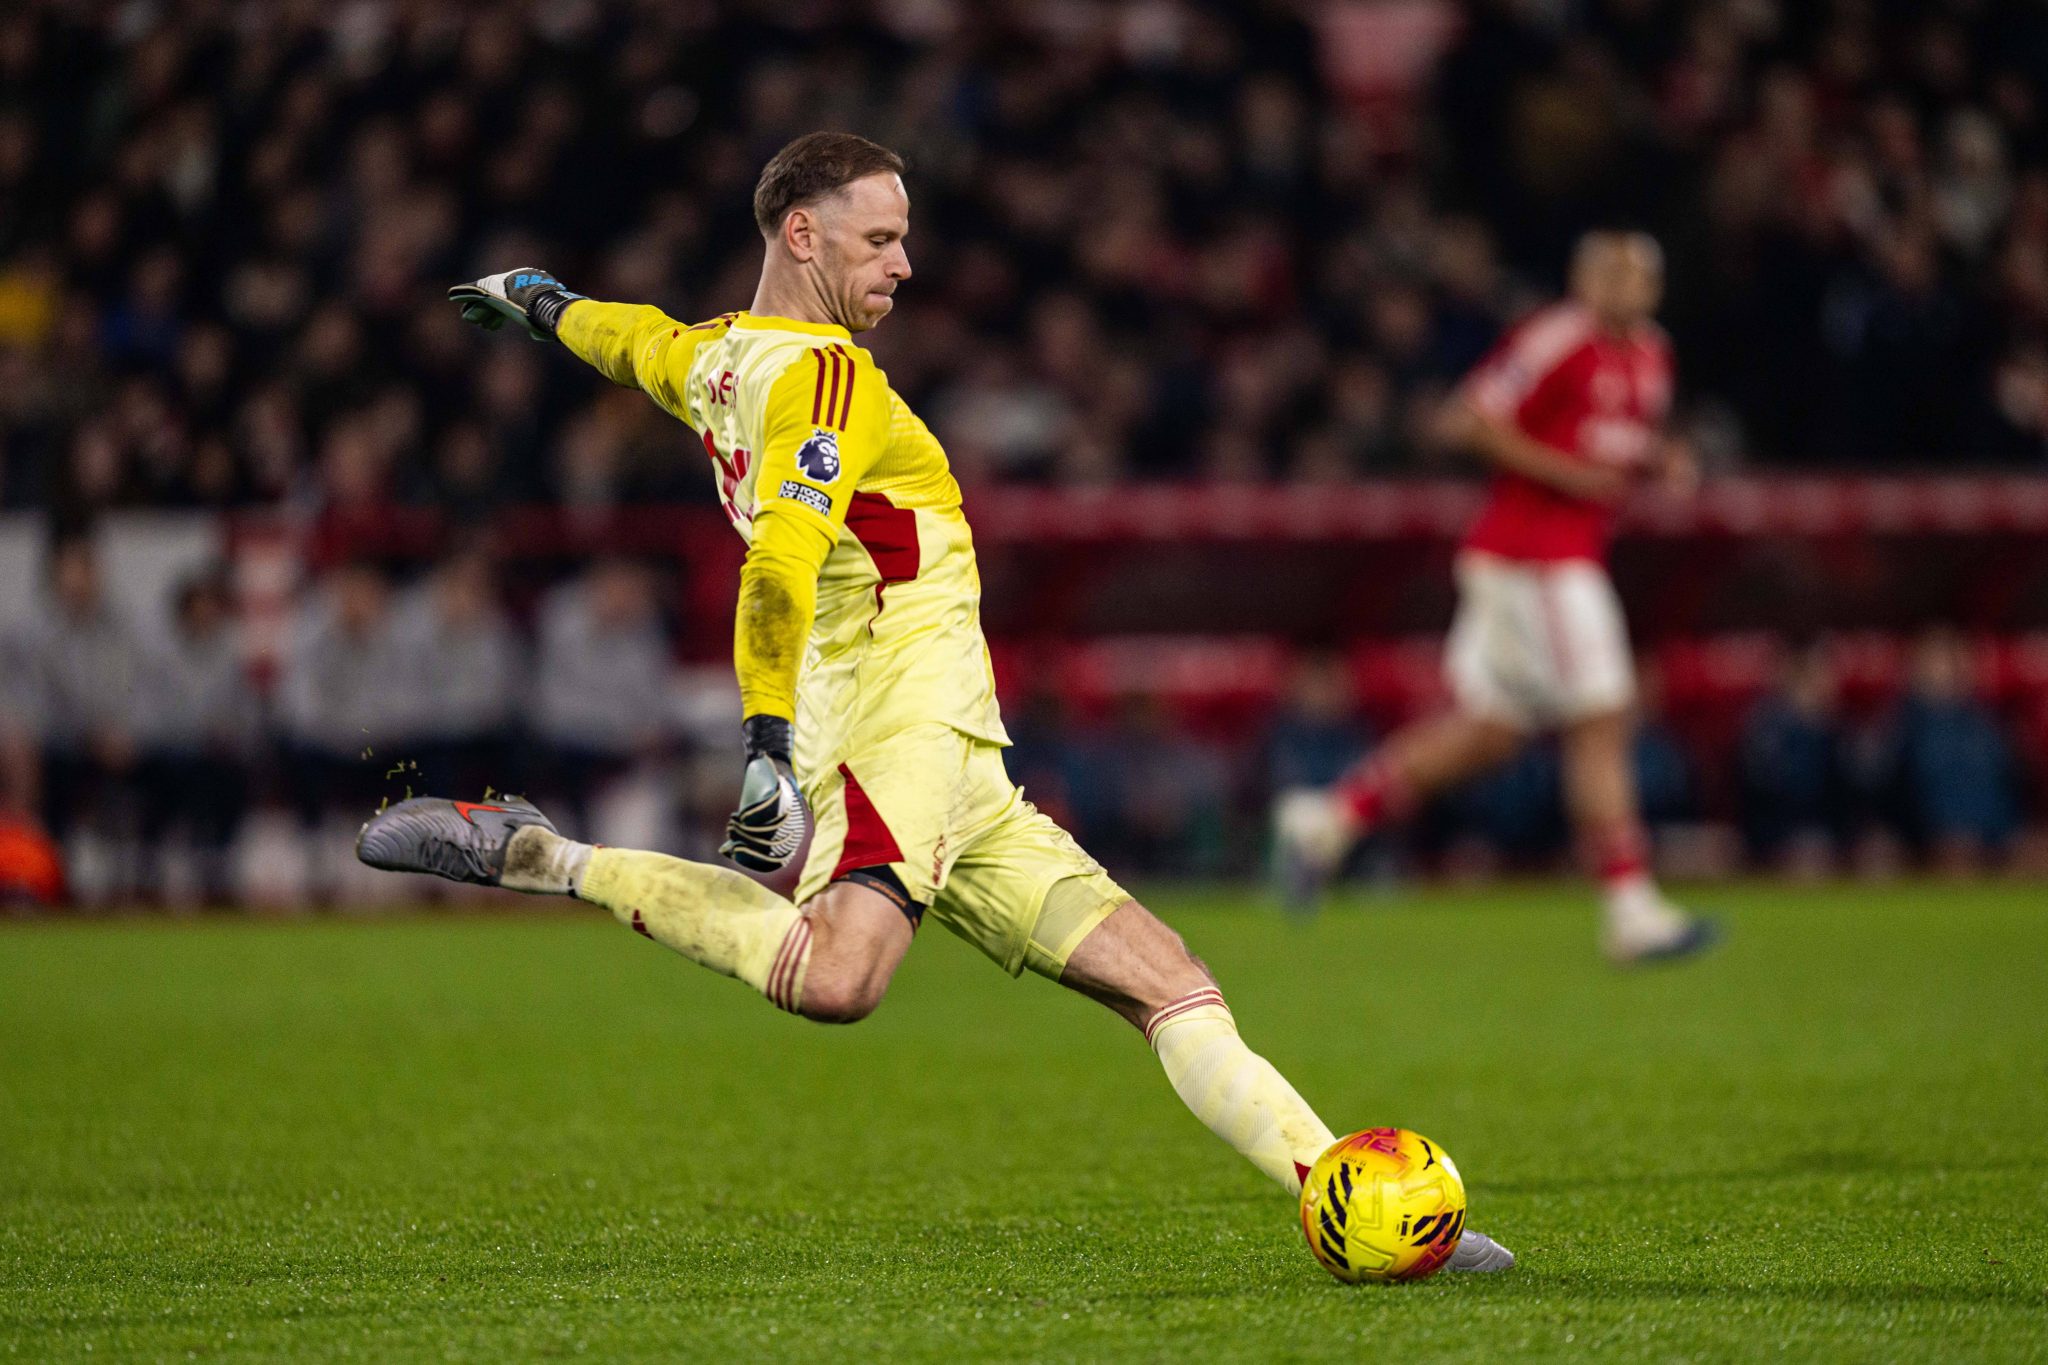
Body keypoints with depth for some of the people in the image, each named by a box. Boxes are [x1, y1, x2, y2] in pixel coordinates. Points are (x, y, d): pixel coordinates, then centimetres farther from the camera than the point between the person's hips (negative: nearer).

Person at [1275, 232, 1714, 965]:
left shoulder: (1649, 355, 15)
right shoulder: (1556, 341, -13)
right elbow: (1466, 418, -14)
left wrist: (1662, 461, 7)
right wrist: (1562, 471, -19)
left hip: (1572, 558, 10)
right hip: (1533, 555, -10)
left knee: (1488, 728, 11)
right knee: (1600, 720, -9)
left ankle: (1328, 816, 20)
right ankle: (1631, 908, -6)